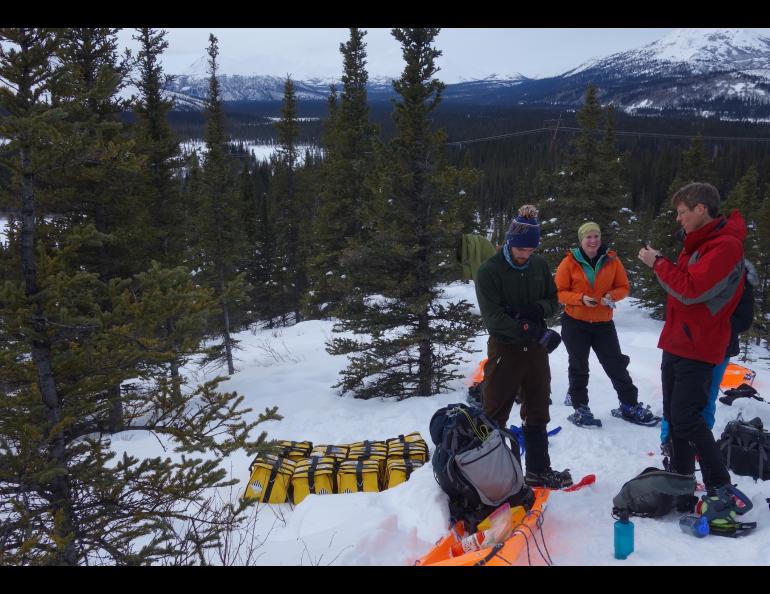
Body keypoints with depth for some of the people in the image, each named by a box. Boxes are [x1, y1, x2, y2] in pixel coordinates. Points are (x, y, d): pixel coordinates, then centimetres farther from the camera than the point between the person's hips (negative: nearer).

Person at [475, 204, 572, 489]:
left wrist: (537, 309, -14)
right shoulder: (489, 270, -12)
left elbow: (554, 301, 11)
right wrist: (535, 334, -24)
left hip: (536, 348, 5)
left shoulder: (540, 265, 3)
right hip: (505, 348, -5)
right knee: (494, 415, 2)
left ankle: (538, 470, 28)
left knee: (537, 414, 15)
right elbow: (492, 315, -19)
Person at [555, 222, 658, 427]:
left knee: (616, 364, 7)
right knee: (579, 367, 9)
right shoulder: (570, 262, -8)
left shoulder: (612, 260, -1)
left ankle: (630, 406, 21)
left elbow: (623, 287, 6)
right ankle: (580, 408, 21)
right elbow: (559, 292, -7)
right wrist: (581, 298, -22)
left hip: (603, 323, 2)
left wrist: (612, 296, -15)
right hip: (575, 323, -2)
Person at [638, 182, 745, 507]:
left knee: (686, 418, -9)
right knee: (674, 415, 13)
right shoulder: (699, 242, 14)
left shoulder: (726, 246, -18)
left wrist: (658, 263, -14)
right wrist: (661, 263, 3)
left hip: (697, 349, -9)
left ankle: (720, 486, 5)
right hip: (677, 343, 10)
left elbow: (691, 289, -24)